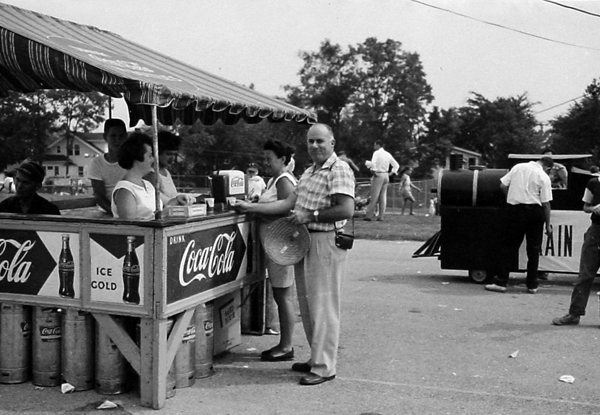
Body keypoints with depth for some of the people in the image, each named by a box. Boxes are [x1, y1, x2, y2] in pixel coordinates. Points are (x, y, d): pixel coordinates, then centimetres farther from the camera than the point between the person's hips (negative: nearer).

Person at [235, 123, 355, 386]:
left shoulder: (339, 170, -11)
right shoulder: (309, 172, 18)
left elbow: (346, 210, -20)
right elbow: (289, 203, 17)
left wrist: (311, 216, -17)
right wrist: (251, 207, 13)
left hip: (325, 243, -9)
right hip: (303, 241, 9)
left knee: (323, 304, -5)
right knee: (307, 304, 14)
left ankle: (324, 367, 4)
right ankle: (316, 358, 27)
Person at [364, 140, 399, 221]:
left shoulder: (377, 153, -6)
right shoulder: (388, 154, 14)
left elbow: (373, 163, -23)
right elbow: (396, 165, 17)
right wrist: (392, 172, 14)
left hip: (378, 175, -6)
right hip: (386, 176, 6)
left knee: (374, 196, -7)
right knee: (383, 196, 6)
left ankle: (369, 215, -6)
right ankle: (381, 216, 6)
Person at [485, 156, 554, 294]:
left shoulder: (518, 167, 5)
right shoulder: (544, 177, -5)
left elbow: (503, 186, 3)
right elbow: (546, 204, -6)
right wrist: (548, 225, 0)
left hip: (515, 209, 2)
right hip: (534, 210, -1)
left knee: (508, 246, 7)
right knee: (533, 249, 9)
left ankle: (501, 282, 3)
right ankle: (532, 285, 13)